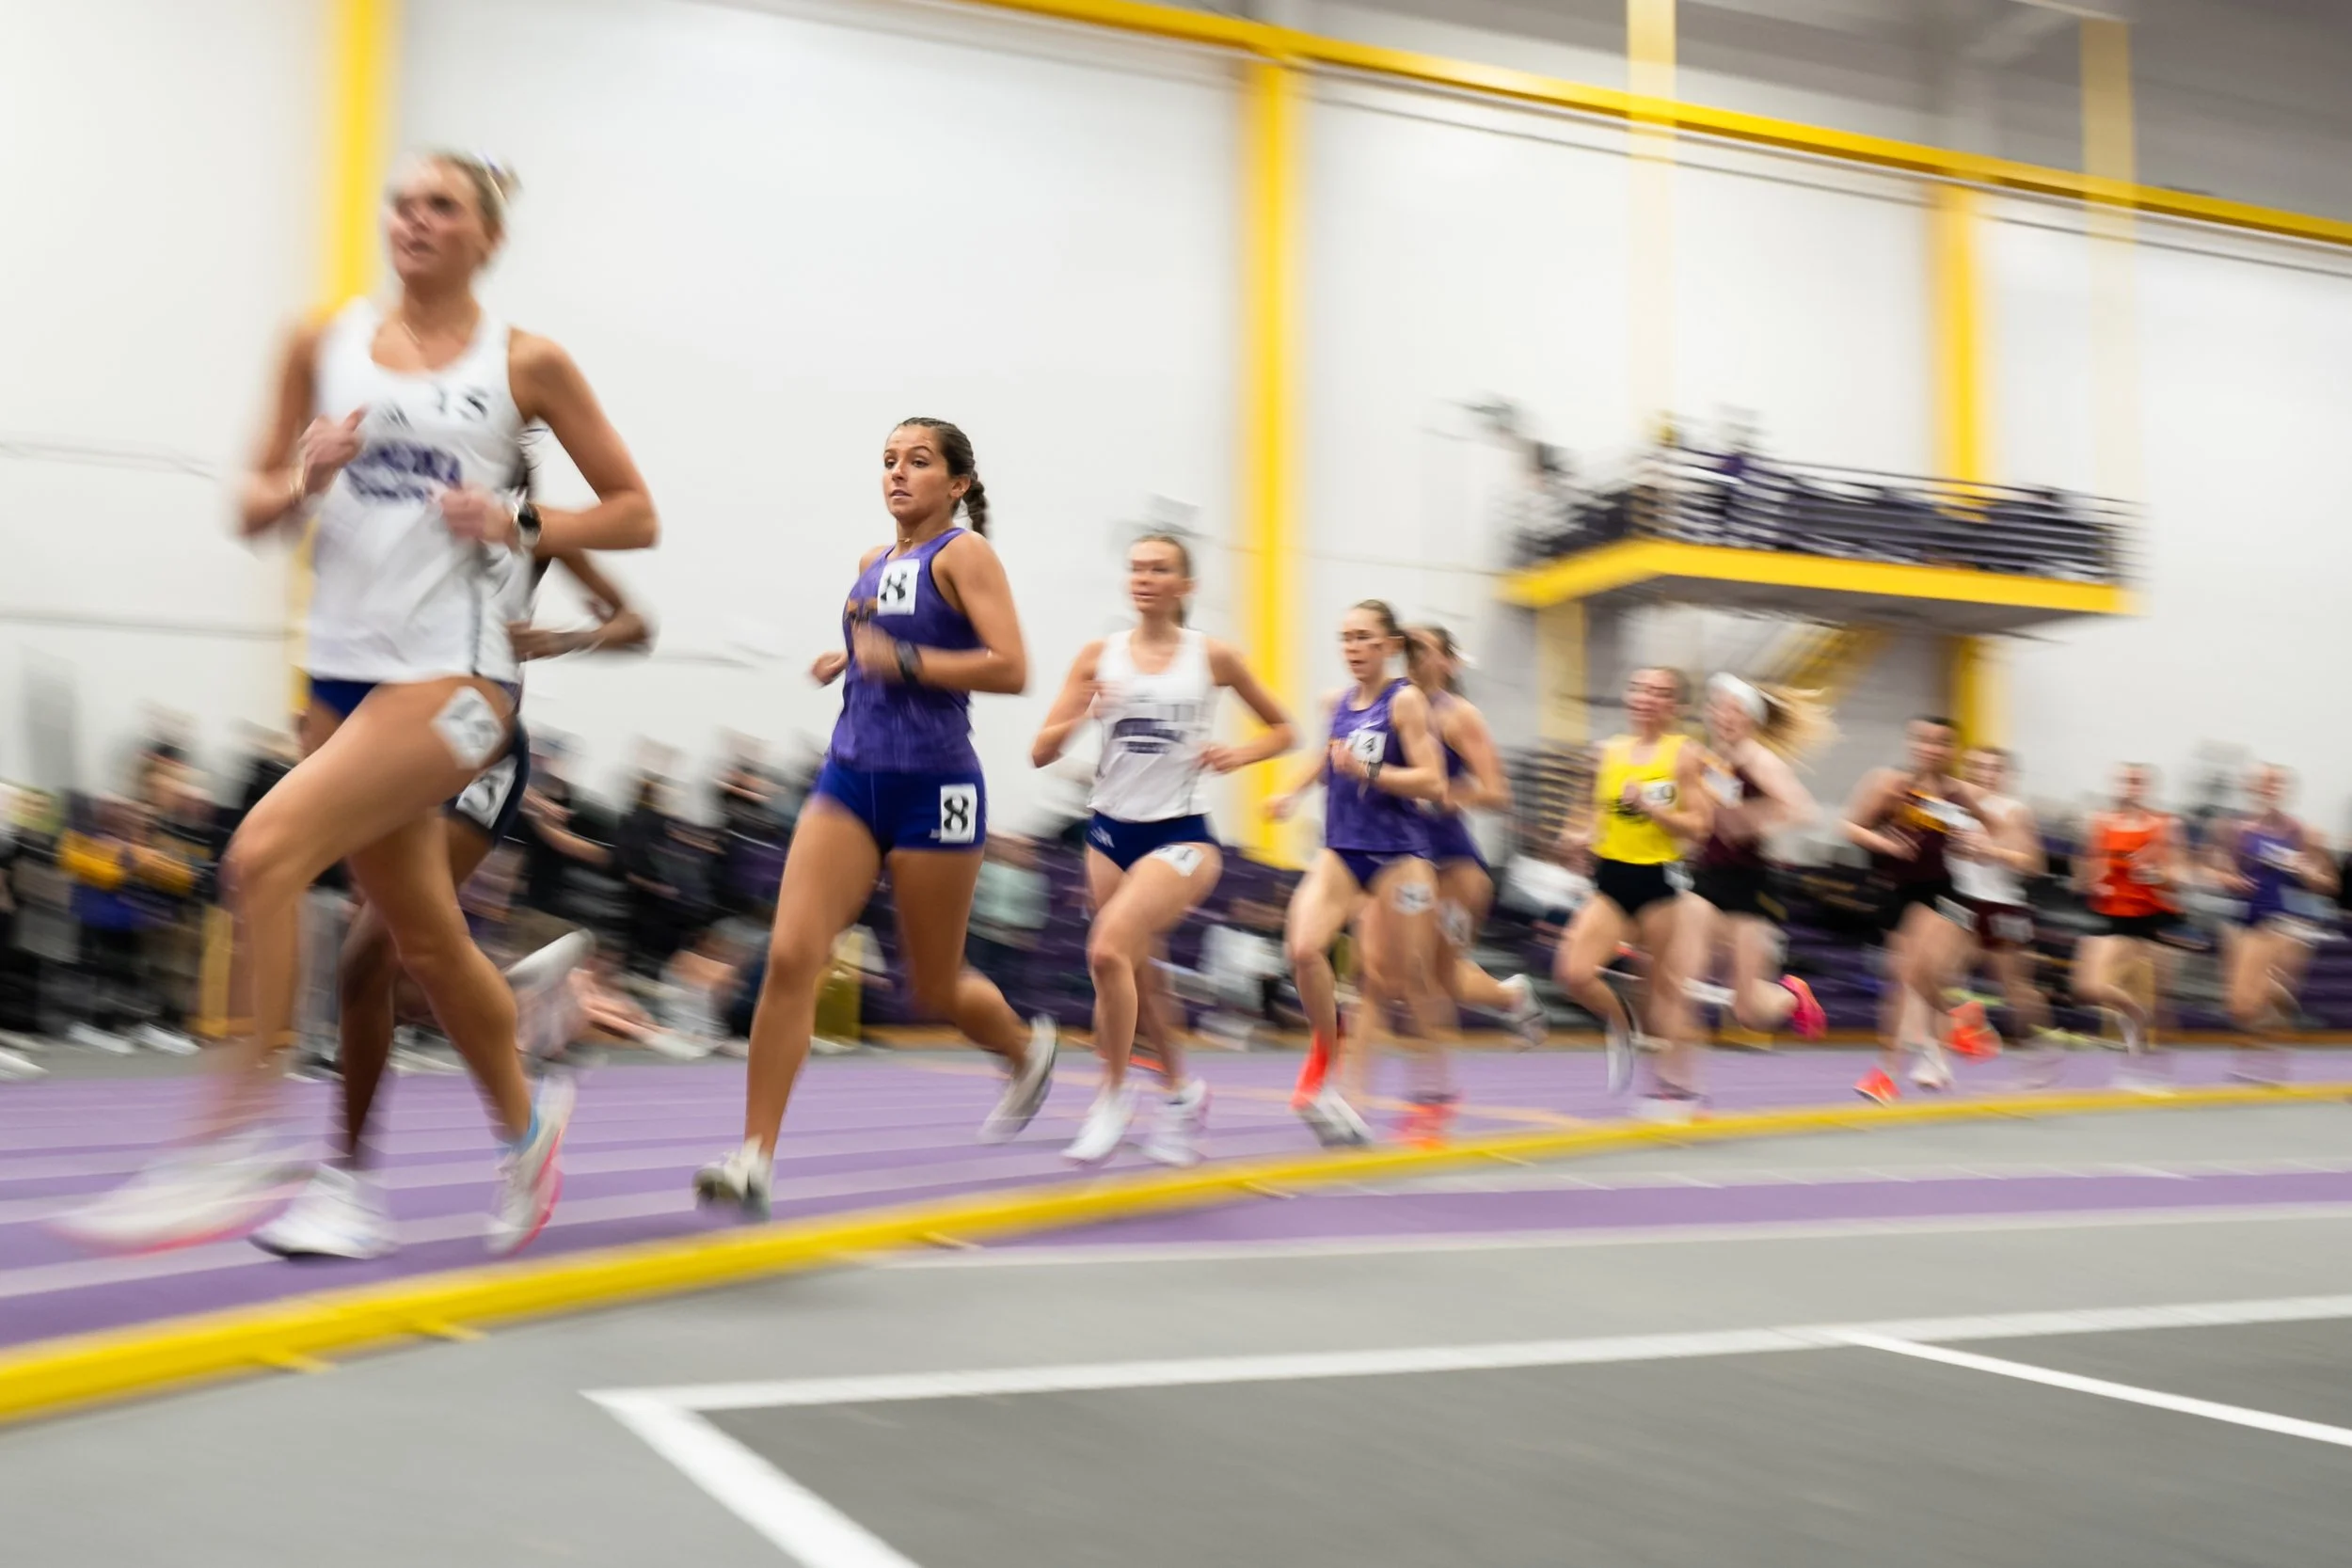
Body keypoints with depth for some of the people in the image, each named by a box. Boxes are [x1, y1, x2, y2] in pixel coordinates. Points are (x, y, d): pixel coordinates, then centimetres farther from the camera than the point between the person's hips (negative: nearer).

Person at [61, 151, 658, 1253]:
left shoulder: (526, 364, 1)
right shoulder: (325, 345, 11)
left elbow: (635, 513, 5)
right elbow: (256, 506, 14)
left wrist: (520, 525, -10)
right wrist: (303, 479, -7)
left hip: (451, 675, -5)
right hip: (342, 667, 5)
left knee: (264, 853, -23)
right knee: (426, 940, 13)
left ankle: (232, 1152, -14)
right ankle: (523, 1120, 36)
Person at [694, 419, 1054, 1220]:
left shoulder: (963, 553, -6)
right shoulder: (873, 563, 14)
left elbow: (1010, 669, -17)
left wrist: (904, 660, -21)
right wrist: (849, 662, 15)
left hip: (933, 788, -5)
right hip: (850, 775, 5)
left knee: (936, 987, 9)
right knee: (789, 957, -13)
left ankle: (1029, 1050, 43)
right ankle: (754, 1161, -12)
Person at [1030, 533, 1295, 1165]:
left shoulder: (1212, 656, -1)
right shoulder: (1100, 655, 4)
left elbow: (1282, 730, 10)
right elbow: (1040, 753, -1)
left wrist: (1239, 754, -9)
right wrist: (1080, 717, -20)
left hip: (1181, 834, -4)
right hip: (1111, 831, 4)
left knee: (1108, 948, -26)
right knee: (1136, 976, 13)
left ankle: (1114, 1095, -10)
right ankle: (1182, 1090, 36)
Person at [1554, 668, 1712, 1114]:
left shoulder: (1684, 755, -5)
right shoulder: (1609, 751, 8)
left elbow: (1699, 827, -10)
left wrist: (1650, 806, -20)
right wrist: (1580, 838, 1)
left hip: (1660, 877, -4)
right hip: (1612, 876, 4)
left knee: (1664, 983, 5)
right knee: (1573, 972, -10)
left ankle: (1678, 1085, 20)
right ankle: (1621, 1027, 20)